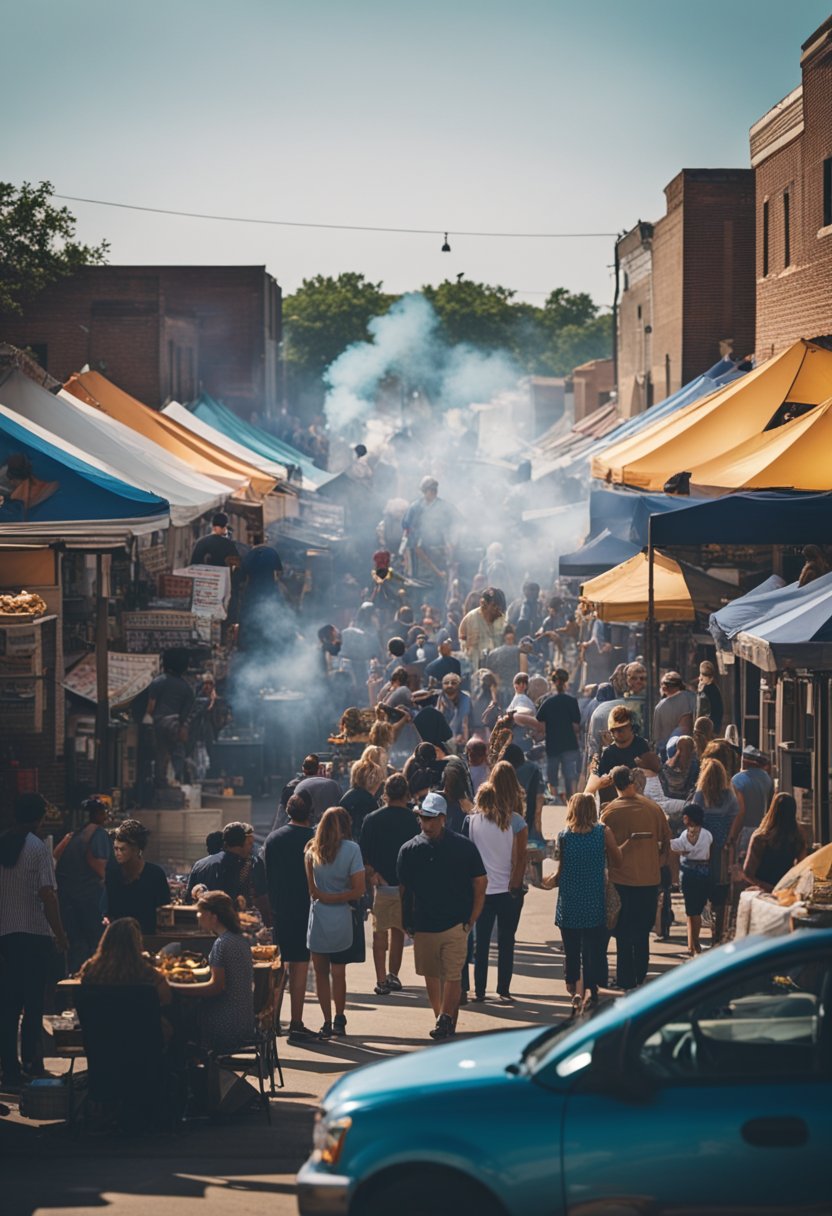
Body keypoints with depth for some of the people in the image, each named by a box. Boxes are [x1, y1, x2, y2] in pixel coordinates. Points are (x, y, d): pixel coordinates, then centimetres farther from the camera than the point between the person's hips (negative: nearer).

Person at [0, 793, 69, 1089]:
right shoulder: (38, 848, -11)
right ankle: (31, 1062, 8)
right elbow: (47, 894, -16)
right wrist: (60, 934, -10)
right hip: (35, 934, -5)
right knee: (34, 1001, 6)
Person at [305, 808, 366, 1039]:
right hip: (341, 918, 0)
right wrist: (337, 898, 0)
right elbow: (358, 889, -8)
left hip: (317, 916, 1)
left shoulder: (312, 850, 0)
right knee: (338, 972, 12)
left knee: (321, 972, 8)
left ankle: (327, 1023, 7)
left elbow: (311, 888, -6)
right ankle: (339, 1020, 14)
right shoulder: (351, 849, -6)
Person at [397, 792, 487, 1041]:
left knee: (452, 975, -9)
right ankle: (441, 1019, 24)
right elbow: (404, 889, 9)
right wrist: (407, 922, 5)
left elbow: (480, 882, 2)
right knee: (431, 974, 10)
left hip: (455, 924, -3)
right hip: (423, 925, 3)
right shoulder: (410, 850, 2)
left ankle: (446, 1019, -8)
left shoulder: (463, 847, -4)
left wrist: (472, 918, -2)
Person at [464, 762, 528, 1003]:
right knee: (506, 942, 6)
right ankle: (503, 991, 6)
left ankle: (479, 990, 12)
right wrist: (515, 885, -2)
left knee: (481, 941, 11)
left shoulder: (473, 819, -4)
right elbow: (520, 859, -10)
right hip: (508, 890, -2)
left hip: (481, 890, 2)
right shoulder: (516, 821, -10)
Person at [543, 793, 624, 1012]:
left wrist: (549, 882, 18)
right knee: (593, 950, 2)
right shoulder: (604, 832, -4)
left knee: (571, 951, 13)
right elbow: (617, 863, 3)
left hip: (569, 905, 1)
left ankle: (574, 989, 6)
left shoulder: (563, 836, -3)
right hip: (595, 904, -1)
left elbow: (561, 872, -1)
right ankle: (590, 988, -13)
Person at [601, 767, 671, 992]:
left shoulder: (610, 811, -10)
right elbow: (666, 839, 6)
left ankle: (628, 983, 6)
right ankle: (641, 979, 22)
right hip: (650, 879, 3)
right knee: (643, 933, 16)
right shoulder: (653, 808, -2)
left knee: (624, 934, 6)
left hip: (622, 880, -3)